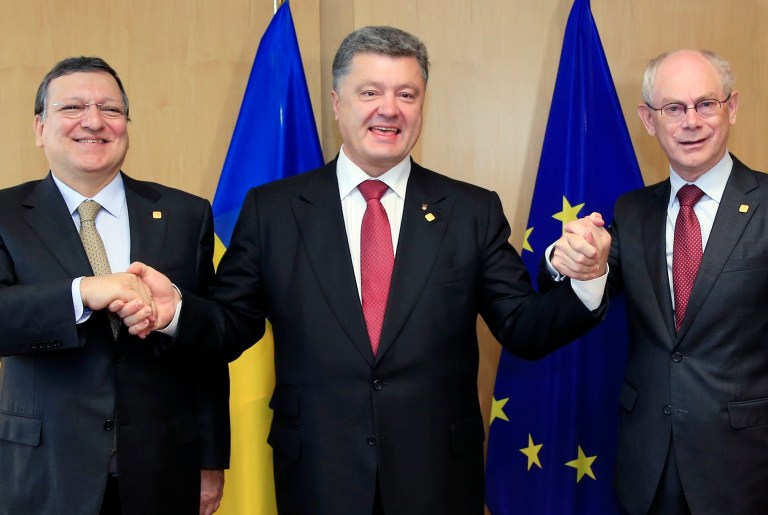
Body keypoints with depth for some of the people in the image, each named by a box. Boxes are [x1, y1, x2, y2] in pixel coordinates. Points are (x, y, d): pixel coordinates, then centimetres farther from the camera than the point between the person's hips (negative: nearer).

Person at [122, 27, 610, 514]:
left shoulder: (474, 211, 0)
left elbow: (523, 330, -2)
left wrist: (583, 285, -20)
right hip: (317, 474, 0)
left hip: (438, 475, 1)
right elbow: (234, 325, 2)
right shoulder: (272, 209, -1)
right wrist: (177, 309, -17)